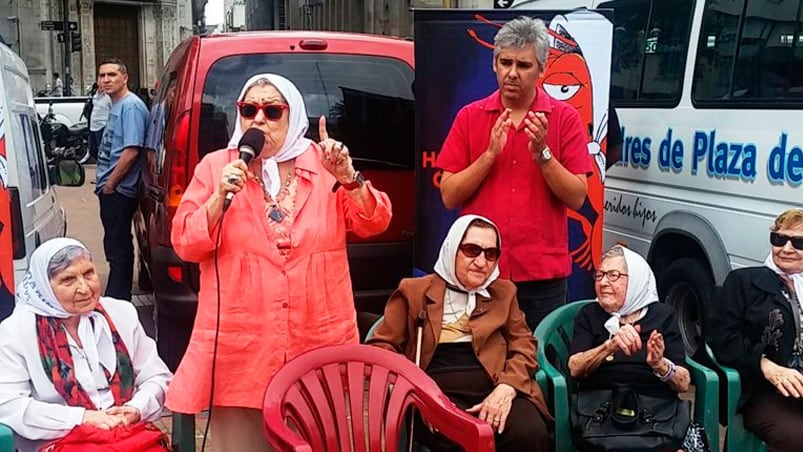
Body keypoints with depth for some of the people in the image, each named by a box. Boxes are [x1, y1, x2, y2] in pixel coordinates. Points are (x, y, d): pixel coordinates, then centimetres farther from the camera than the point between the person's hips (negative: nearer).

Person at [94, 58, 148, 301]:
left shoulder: (131, 106, -14)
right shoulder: (115, 106, 16)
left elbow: (132, 150, -22)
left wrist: (111, 183, -16)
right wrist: (105, 182, 16)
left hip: (119, 190, -10)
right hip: (109, 190, 10)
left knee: (118, 249, -3)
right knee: (116, 247, 17)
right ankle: (118, 299, 27)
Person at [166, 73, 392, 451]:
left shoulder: (323, 163, 5)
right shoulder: (215, 167, 4)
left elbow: (375, 223, -1)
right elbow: (185, 245, -2)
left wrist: (348, 179, -17)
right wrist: (220, 195, -16)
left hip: (318, 344, 1)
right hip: (239, 347, -1)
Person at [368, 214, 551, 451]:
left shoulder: (504, 292, 21)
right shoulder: (413, 291, 14)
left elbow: (524, 346, 12)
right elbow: (382, 346, 10)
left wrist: (507, 387, -9)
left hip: (494, 389, 3)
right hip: (438, 391, -2)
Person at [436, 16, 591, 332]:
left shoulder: (565, 118, 1)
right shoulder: (469, 116, 3)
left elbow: (577, 198, -4)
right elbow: (449, 196, -2)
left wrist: (542, 153, -16)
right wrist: (490, 153, -13)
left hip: (543, 274, -1)